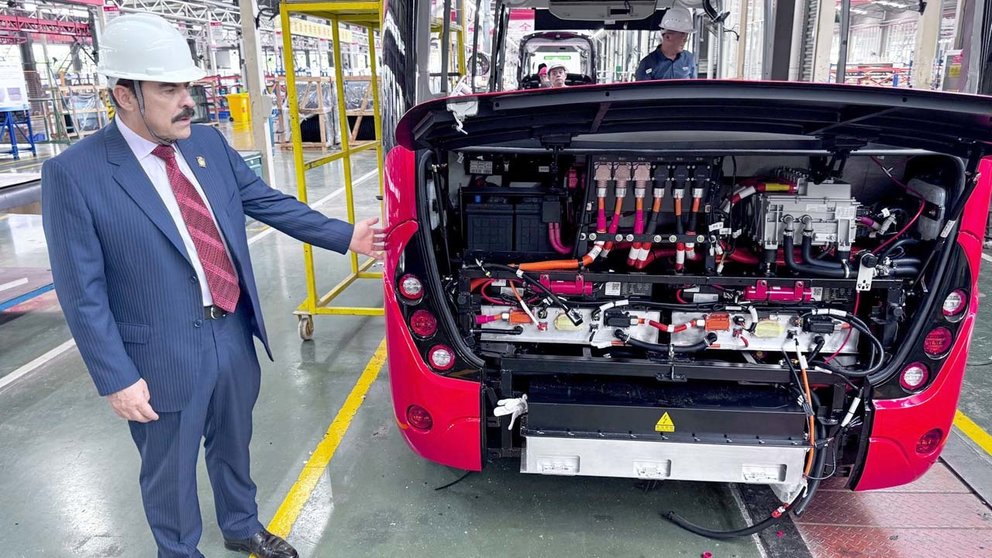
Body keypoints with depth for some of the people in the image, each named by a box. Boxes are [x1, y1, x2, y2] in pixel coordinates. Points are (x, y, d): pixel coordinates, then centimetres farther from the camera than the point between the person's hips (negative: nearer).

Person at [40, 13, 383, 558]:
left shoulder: (209, 142, 0)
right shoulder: (74, 174, -16)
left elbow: (268, 202, 8)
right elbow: (82, 292, -14)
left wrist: (344, 236, 3)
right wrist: (116, 380, -14)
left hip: (234, 336, 6)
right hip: (163, 359, -5)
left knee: (233, 445, 26)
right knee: (170, 473, 16)